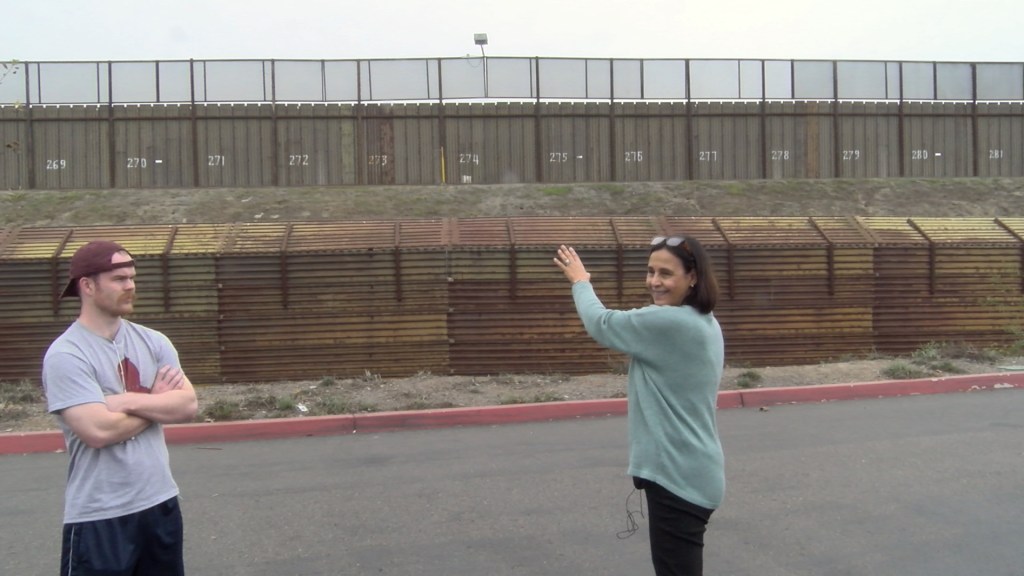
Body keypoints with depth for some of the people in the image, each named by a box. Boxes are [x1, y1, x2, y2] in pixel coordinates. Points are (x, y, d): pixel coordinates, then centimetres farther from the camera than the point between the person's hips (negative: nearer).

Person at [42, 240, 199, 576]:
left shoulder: (152, 342, 4)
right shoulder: (65, 355, -13)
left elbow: (188, 405, -4)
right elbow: (98, 431, -23)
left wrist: (128, 400, -17)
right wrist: (157, 402, -8)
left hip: (160, 503, 6)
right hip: (99, 517, -6)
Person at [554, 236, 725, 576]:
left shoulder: (668, 322, -22)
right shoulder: (704, 324, 8)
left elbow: (600, 323, -8)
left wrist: (580, 281, 7)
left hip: (678, 477, -10)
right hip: (688, 473, 10)